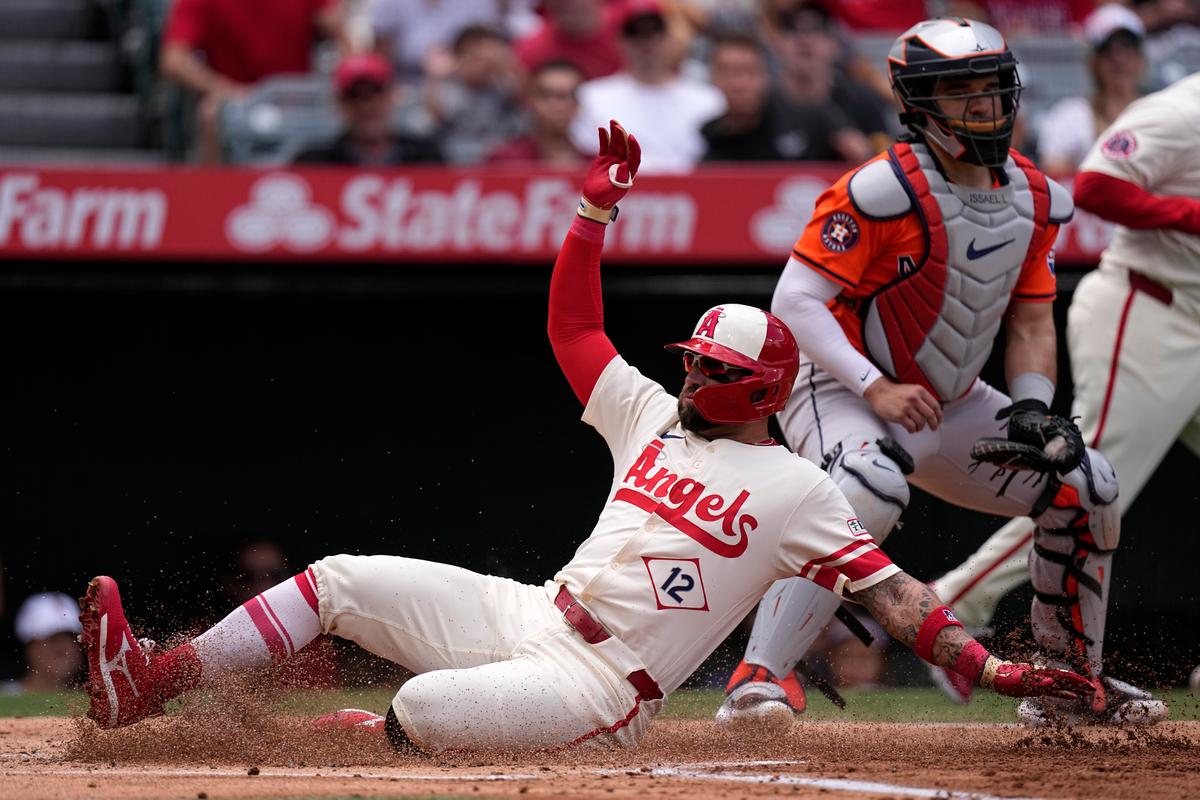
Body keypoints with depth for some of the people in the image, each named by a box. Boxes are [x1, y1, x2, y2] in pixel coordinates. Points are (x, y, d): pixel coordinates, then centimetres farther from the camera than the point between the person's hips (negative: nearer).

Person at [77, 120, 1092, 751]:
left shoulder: (796, 489, -4)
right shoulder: (655, 416, 16)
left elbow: (886, 588, -10)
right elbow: (574, 327, 19)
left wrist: (989, 667, -22)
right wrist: (596, 209, 10)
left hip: (604, 688, -7)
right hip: (529, 616, 7)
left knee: (423, 710, -31)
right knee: (342, 579, -5)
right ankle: (154, 681, -6)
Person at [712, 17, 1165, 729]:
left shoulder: (1034, 199, 1)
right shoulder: (883, 191, -23)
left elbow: (1031, 321, 9)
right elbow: (795, 300, -24)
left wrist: (1032, 408, -9)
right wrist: (875, 388, -31)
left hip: (949, 403, 8)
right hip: (840, 394, -8)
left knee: (1088, 488, 5)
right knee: (873, 489, -39)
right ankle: (757, 682, -38)